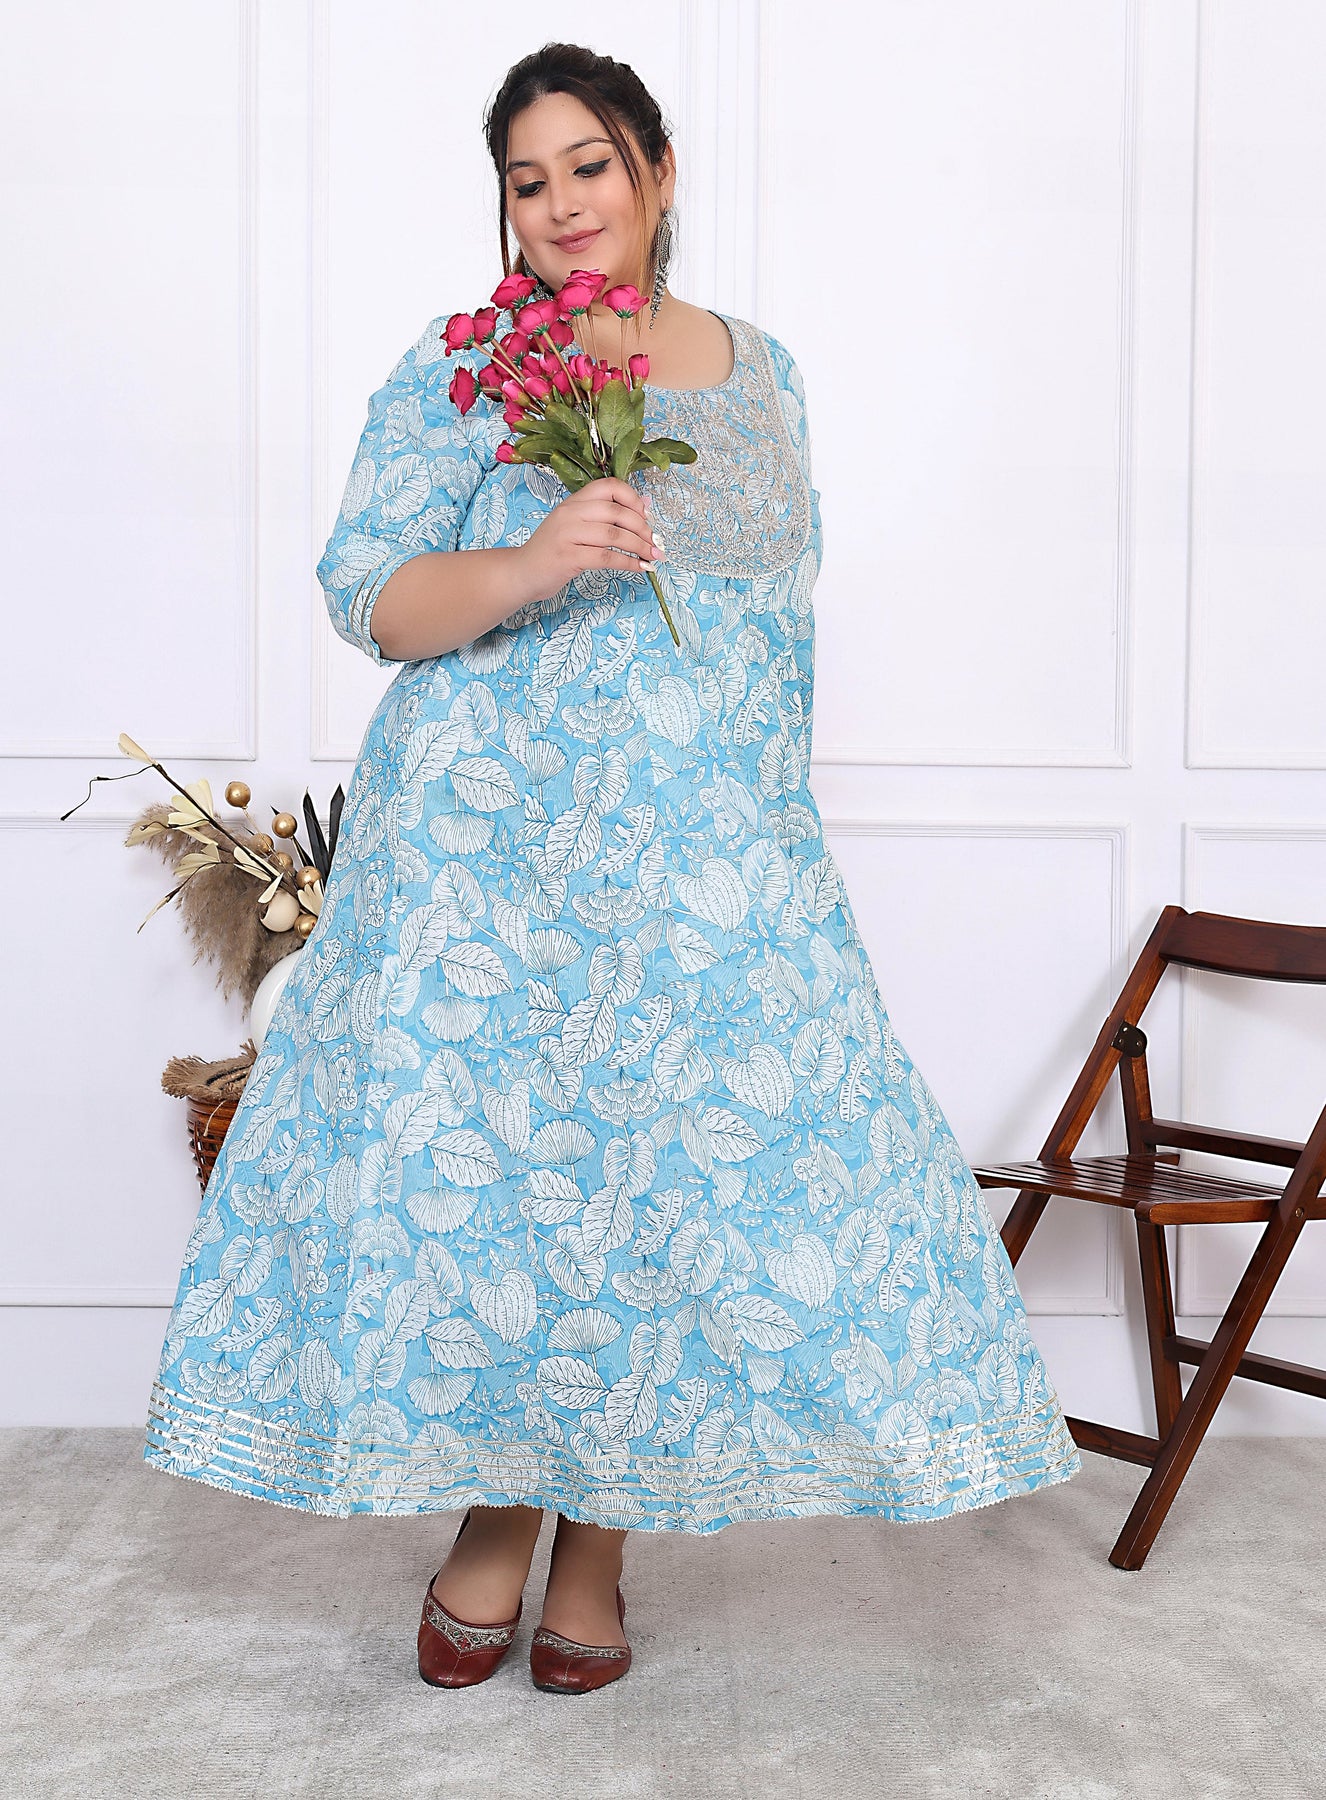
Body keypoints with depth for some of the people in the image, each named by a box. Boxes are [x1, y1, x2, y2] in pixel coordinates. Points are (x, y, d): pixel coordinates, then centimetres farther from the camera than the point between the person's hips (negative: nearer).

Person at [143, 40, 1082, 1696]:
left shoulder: (759, 371, 13)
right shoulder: (460, 372, 0)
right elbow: (369, 597, -7)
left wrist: (777, 803, 16)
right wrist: (530, 565, -25)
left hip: (712, 863, 3)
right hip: (496, 846, -3)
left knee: (684, 1160, -1)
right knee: (486, 1152, -3)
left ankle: (596, 1545, 14)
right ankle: (491, 1515, 19)